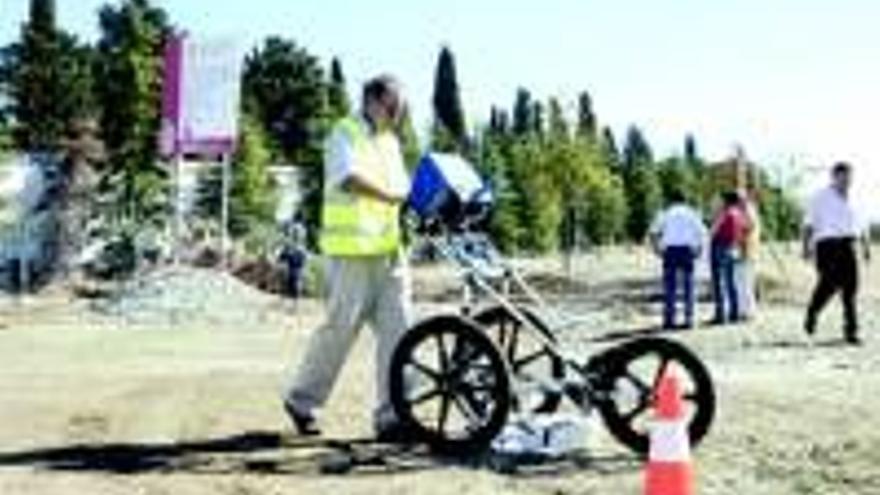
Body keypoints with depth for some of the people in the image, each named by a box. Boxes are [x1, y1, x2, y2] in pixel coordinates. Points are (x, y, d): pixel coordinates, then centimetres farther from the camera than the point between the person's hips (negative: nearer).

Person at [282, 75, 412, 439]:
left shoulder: (390, 142, 21)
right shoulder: (345, 134, -4)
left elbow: (402, 187, 21)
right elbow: (350, 178, -21)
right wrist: (393, 195, -28)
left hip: (389, 250, 7)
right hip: (352, 250, -7)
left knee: (396, 331, 1)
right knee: (339, 329, -1)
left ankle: (391, 416, 5)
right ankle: (301, 400, 18)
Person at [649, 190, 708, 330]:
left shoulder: (666, 213, 6)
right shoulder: (691, 213, 8)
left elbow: (653, 232, -4)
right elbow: (701, 233, -4)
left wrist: (658, 250, 2)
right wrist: (698, 250, 3)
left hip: (670, 250, 0)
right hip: (687, 249, 0)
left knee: (670, 286, 2)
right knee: (688, 285, 5)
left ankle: (669, 319, -2)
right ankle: (689, 319, 2)